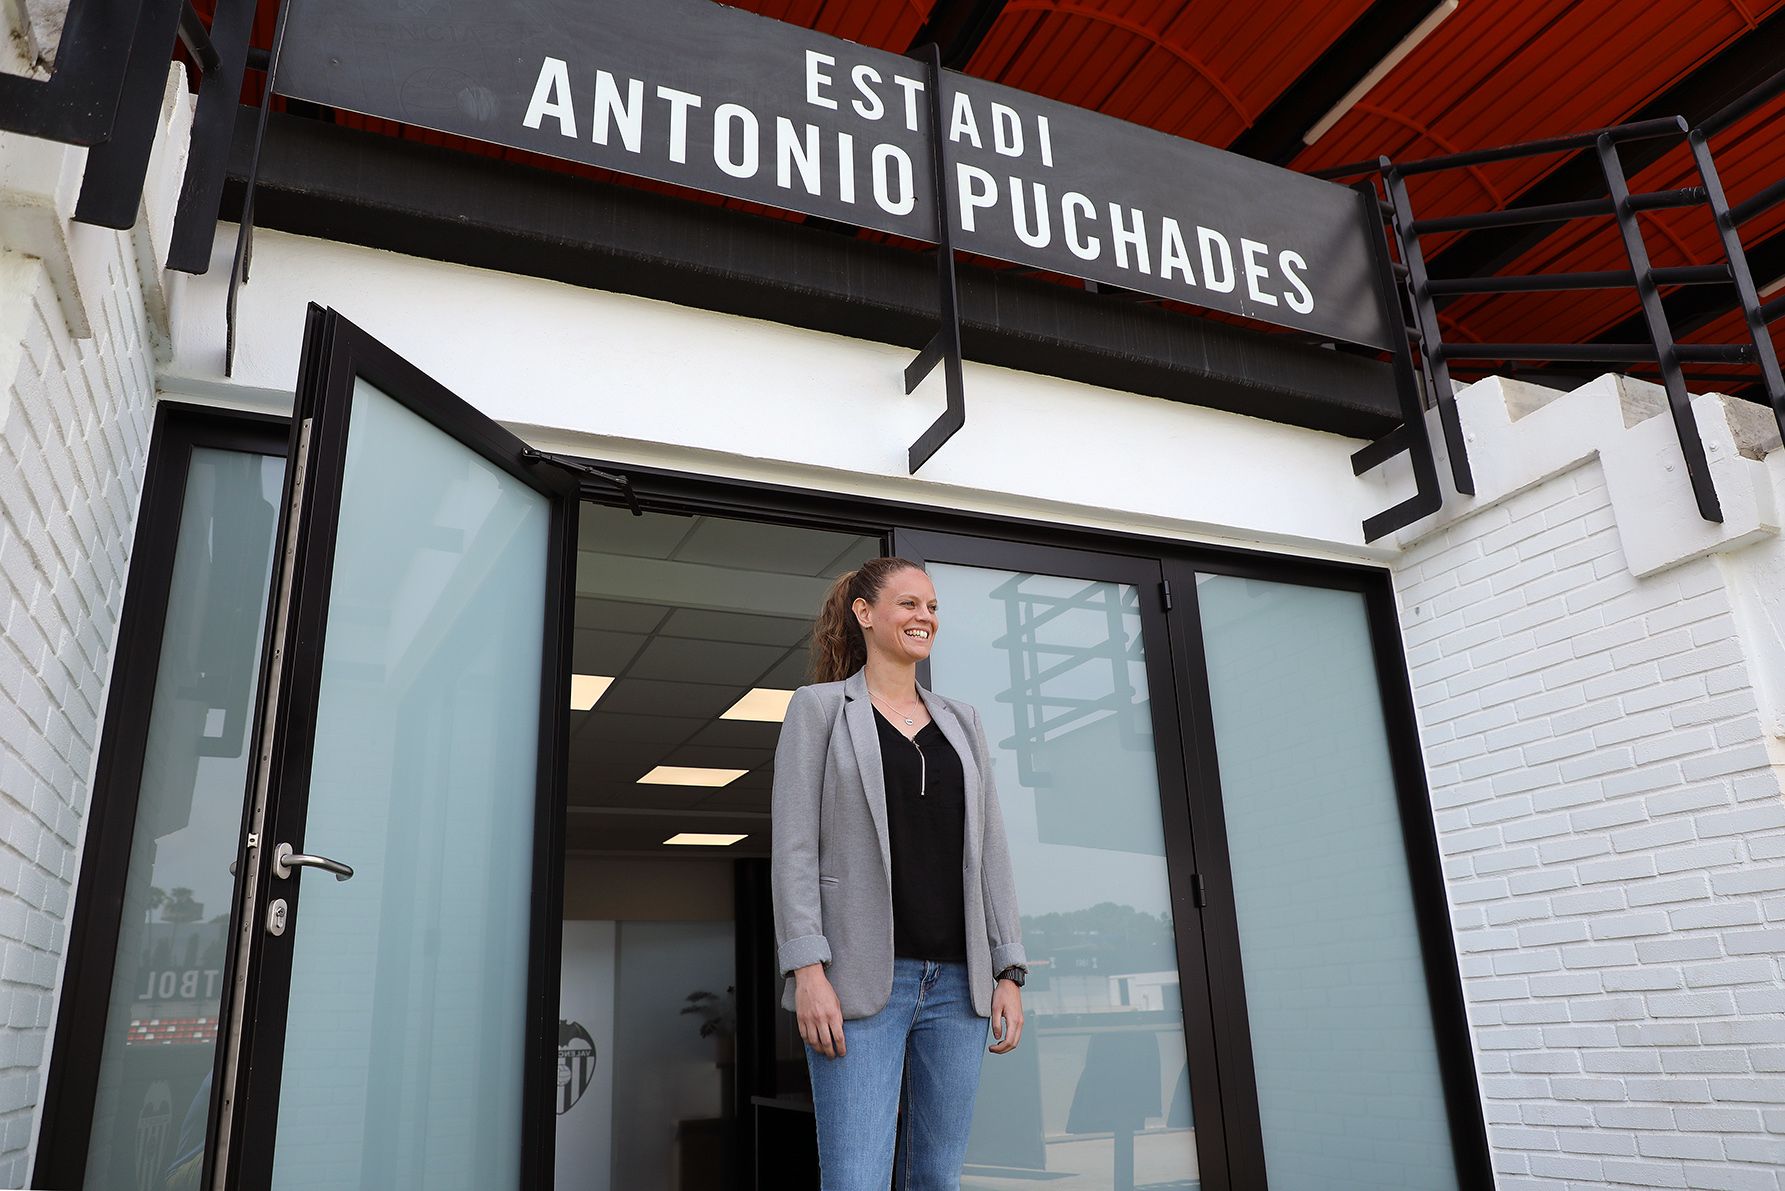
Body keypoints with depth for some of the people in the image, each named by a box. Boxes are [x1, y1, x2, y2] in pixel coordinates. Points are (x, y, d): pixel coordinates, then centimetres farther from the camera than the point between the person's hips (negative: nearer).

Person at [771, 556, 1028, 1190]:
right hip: (861, 978, -4)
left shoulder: (961, 720, 17)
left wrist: (1009, 971, 5)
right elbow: (794, 846, -4)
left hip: (956, 980, 5)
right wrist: (808, 970, -14)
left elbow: (990, 850, 13)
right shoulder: (818, 707, 4)